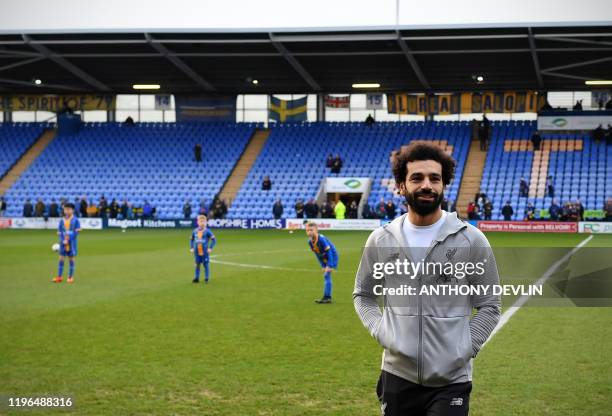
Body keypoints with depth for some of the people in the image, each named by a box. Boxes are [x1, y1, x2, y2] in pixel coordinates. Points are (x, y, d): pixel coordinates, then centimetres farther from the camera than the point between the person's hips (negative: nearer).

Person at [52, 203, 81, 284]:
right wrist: (63, 240, -12)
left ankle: (71, 277, 10)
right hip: (63, 242, 2)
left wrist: (69, 239, -13)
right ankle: (59, 277, 4)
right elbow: (59, 232, 5)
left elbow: (77, 231, -5)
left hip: (72, 242, -2)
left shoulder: (75, 220, -2)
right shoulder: (62, 221, 6)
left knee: (71, 259, 4)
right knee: (61, 258, 0)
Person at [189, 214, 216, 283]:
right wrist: (191, 248, 10)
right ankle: (196, 278, 16)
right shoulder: (195, 231, 5)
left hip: (204, 251, -4)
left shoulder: (207, 231, -7)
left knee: (205, 264, 2)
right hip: (197, 251, 4)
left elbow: (214, 239, -7)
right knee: (197, 264, 9)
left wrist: (210, 248, -12)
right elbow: (191, 240, 19)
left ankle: (206, 278, 10)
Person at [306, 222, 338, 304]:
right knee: (326, 276, 9)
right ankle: (328, 297, 15)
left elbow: (329, 252, -27)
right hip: (324, 258, 8)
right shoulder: (310, 241, -8)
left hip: (332, 256, -8)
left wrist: (329, 266, -28)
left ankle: (326, 297, -17)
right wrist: (323, 265, 1)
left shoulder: (322, 239, -30)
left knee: (326, 275, -16)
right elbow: (317, 254, 3)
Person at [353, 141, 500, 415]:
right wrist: (381, 333, -1)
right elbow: (363, 295, 15)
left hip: (451, 381, -2)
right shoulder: (381, 240, 3)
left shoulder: (471, 239, -2)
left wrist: (465, 348, -7)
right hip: (397, 376, 2)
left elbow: (489, 305, 4)